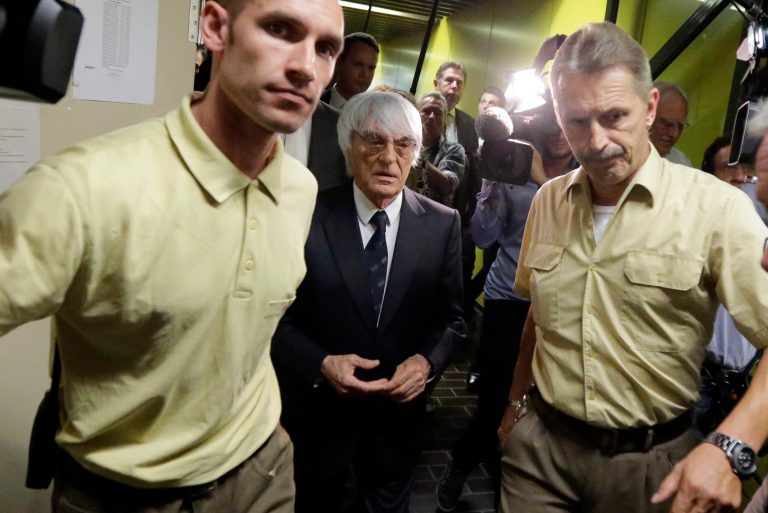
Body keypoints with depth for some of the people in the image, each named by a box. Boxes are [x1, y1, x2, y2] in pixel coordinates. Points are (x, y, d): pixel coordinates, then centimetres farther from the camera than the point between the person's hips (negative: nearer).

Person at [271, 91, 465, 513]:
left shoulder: (442, 224, -6)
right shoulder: (308, 217, -13)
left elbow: (452, 316, 0)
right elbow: (278, 318, -9)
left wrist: (427, 360, -17)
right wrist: (321, 364, -23)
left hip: (400, 410, 2)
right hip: (318, 409, -1)